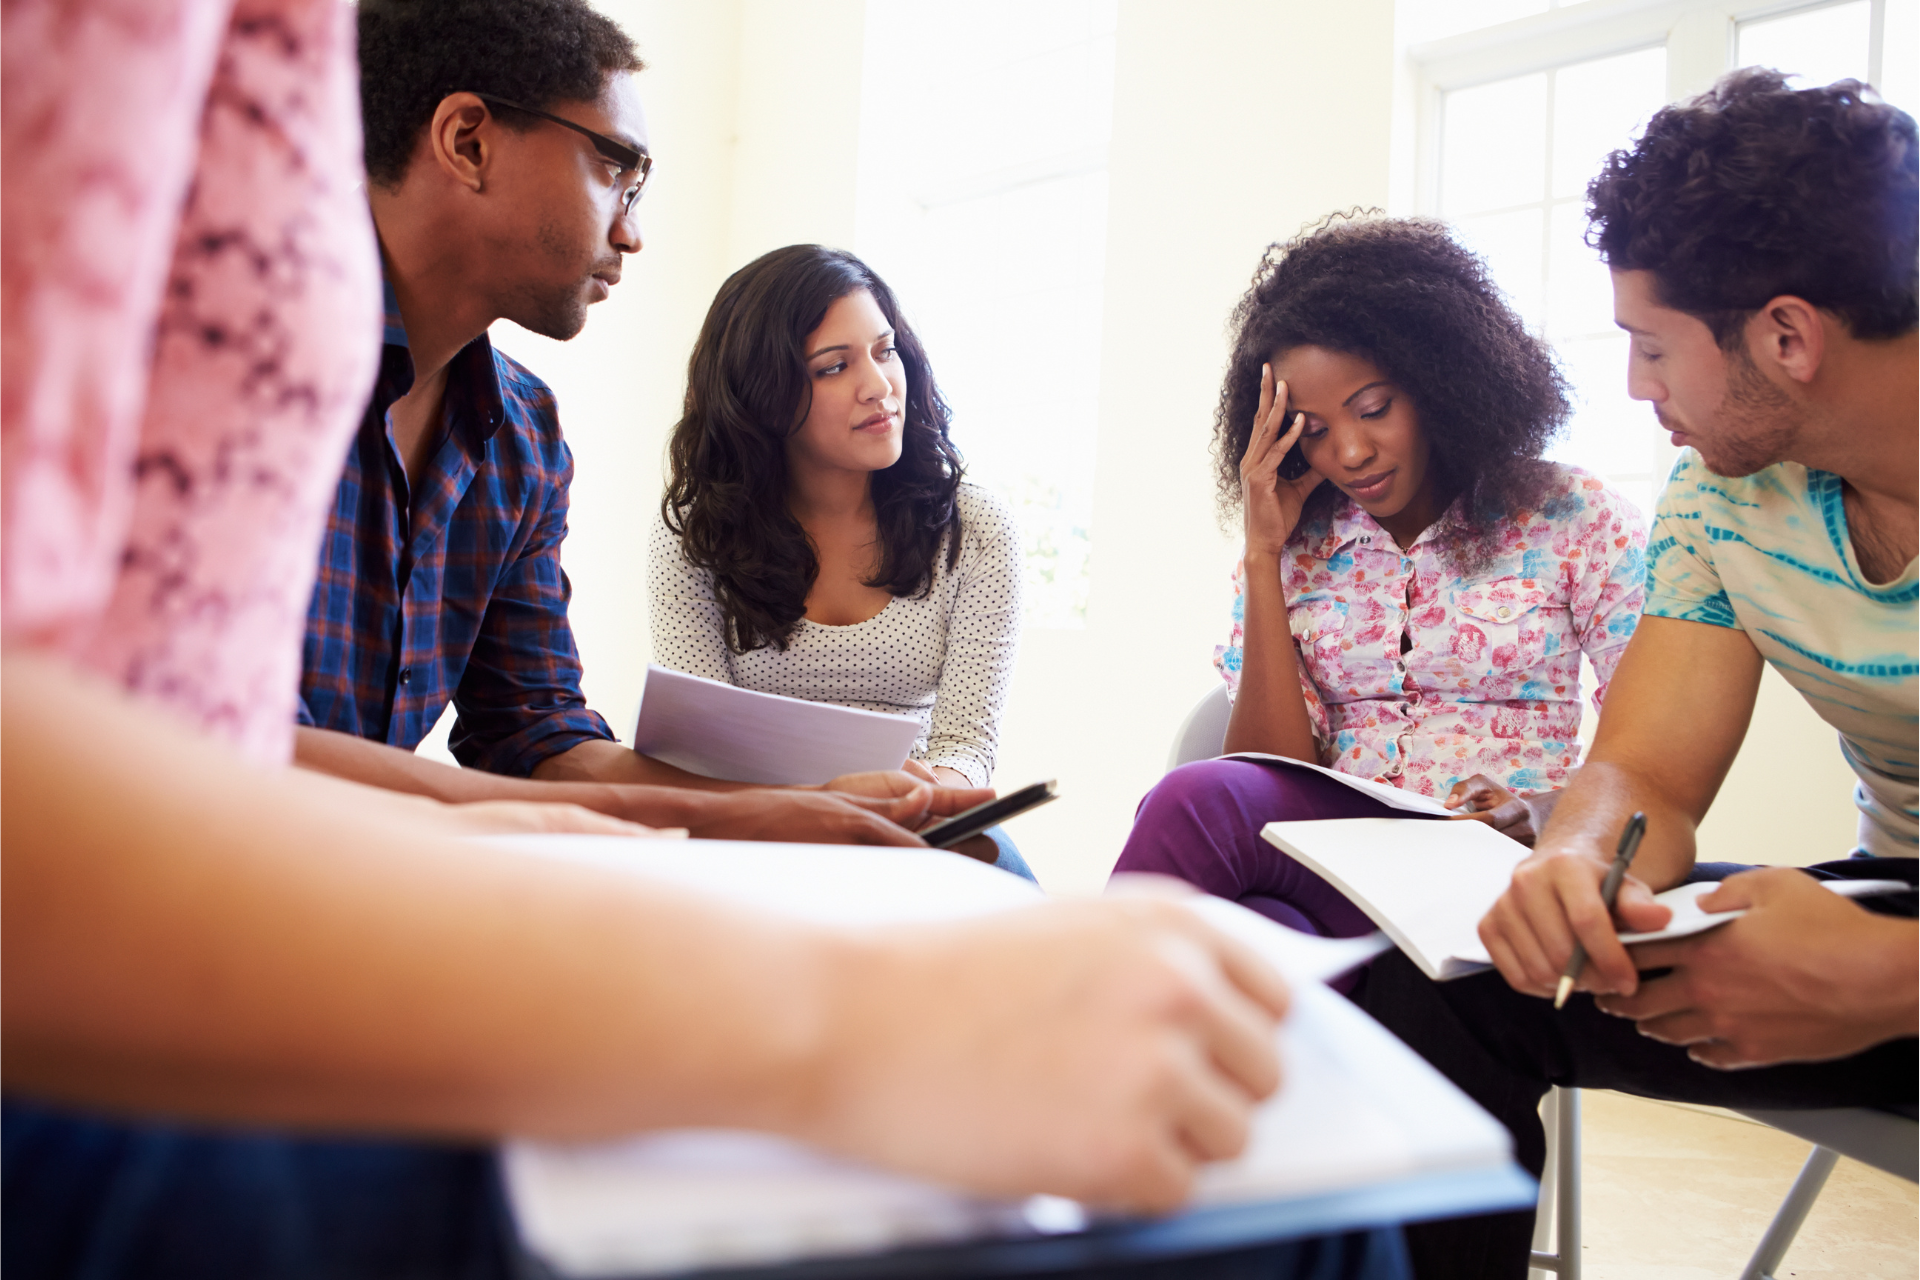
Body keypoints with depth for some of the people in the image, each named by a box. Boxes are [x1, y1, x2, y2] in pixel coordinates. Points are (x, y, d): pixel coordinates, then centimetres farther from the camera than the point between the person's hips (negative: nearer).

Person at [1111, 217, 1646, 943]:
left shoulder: (1577, 521, 6)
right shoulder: (1293, 552, 13)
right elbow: (1278, 775, 2)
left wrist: (1553, 811, -19)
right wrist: (1263, 558, -1)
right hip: (1328, 866, 2)